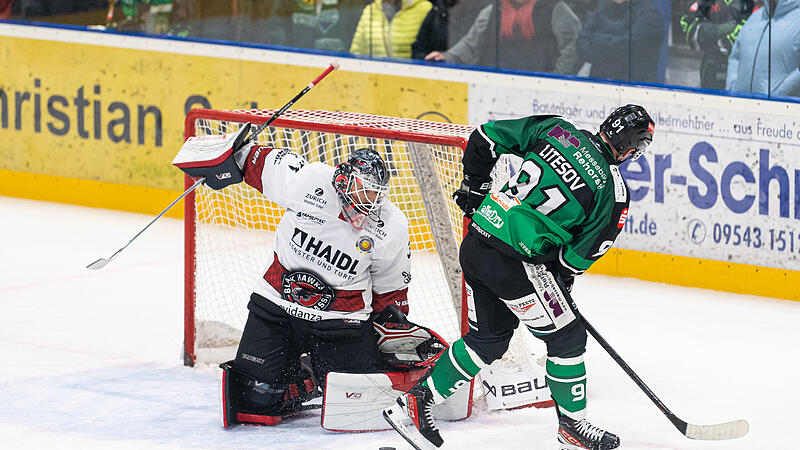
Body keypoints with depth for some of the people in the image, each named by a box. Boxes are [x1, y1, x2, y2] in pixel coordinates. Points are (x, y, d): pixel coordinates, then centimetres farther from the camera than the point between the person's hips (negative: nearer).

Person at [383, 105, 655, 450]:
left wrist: (474, 187, 22)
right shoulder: (612, 190, -8)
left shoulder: (555, 129, 5)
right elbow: (584, 251, -1)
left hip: (475, 246, 7)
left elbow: (486, 137, 8)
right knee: (567, 337, 13)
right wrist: (562, 279, 18)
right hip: (515, 263, -7)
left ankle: (415, 403, 24)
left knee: (489, 336, 23)